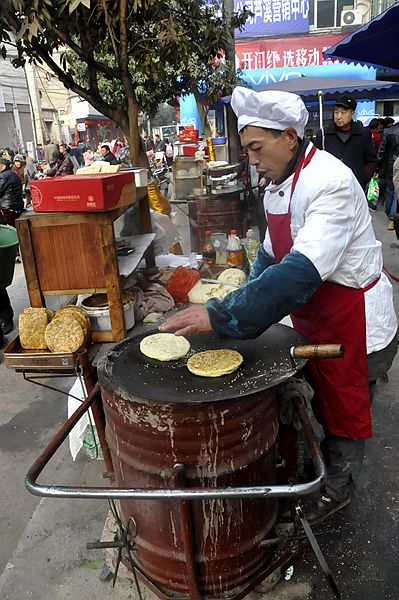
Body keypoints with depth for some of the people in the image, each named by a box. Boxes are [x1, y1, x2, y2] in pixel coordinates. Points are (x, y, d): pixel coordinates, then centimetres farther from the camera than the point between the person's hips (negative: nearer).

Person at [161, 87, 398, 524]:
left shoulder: (330, 183, -29)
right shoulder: (278, 184, 2)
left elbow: (302, 271, -40)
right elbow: (272, 253, 11)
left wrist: (223, 315, -42)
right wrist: (246, 298, -4)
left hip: (356, 323, -8)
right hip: (315, 318, 8)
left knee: (344, 410, 12)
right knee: (322, 399, 23)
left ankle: (336, 489, 36)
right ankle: (326, 463, 47)